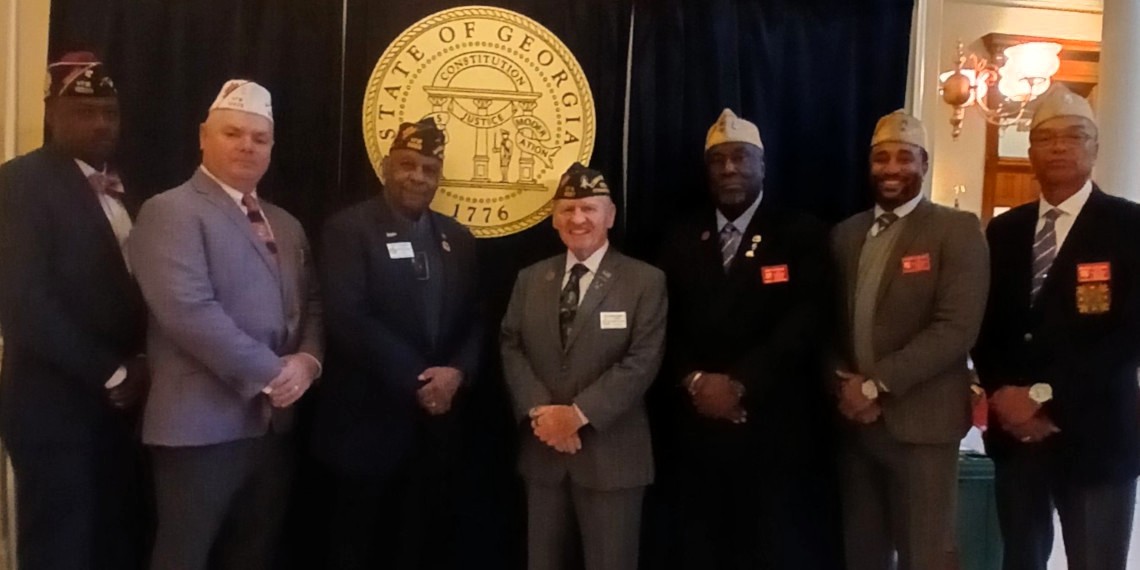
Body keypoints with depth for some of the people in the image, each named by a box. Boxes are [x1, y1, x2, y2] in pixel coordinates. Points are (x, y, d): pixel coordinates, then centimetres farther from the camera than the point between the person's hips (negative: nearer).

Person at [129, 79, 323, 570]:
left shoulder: (286, 225, 18)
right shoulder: (171, 211, -7)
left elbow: (311, 304, 15)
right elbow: (189, 309, -19)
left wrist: (307, 360, -6)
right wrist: (268, 373, -16)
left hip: (274, 423, 7)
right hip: (202, 424, -7)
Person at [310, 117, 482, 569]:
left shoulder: (457, 239, 12)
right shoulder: (349, 229, -6)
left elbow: (473, 320, 10)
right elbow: (348, 319, -16)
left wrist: (457, 372, -10)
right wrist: (415, 380, -17)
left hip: (437, 424, 5)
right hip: (370, 423, -5)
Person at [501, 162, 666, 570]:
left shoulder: (646, 281, -3)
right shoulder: (530, 279, 12)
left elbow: (642, 361, -11)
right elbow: (511, 348, 5)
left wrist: (579, 413, -18)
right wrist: (538, 411, -11)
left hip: (611, 454, -4)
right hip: (542, 451, 4)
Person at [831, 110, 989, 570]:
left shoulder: (957, 230, -4)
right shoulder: (846, 234, 12)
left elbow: (957, 328, -15)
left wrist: (876, 385, -16)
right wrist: (842, 382, -6)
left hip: (920, 421, -5)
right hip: (853, 420, 5)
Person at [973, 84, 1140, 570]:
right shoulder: (1003, 230, 10)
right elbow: (985, 323, 9)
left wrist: (1047, 397, -17)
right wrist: (1001, 392, -7)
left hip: (1094, 436, -4)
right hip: (1014, 431, 4)